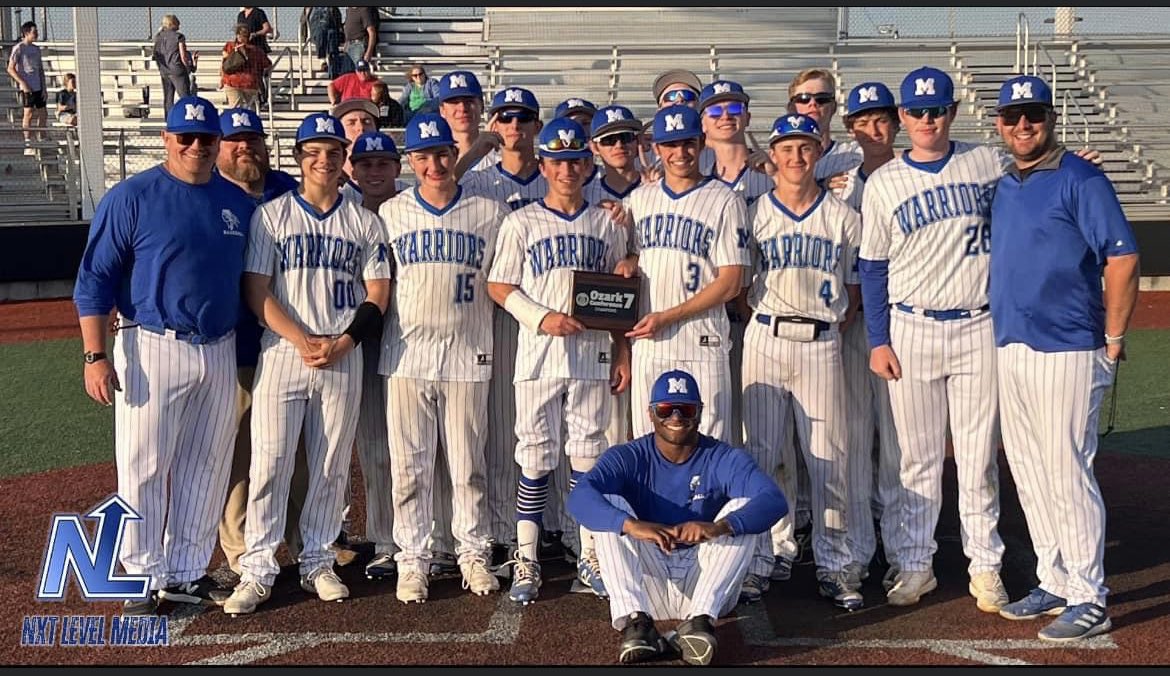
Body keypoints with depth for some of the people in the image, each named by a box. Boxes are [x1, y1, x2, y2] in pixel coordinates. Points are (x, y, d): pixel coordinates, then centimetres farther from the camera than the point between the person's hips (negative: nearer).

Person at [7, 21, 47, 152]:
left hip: (38, 87, 7)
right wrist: (23, 84, -16)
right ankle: (28, 146, -2)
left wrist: (44, 88, 7)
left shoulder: (36, 49, 13)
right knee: (29, 113, -6)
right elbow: (11, 69, -9)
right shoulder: (18, 48, -7)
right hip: (26, 87, -7)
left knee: (43, 114, 7)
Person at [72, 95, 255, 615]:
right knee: (143, 468, -2)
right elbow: (94, 280, -5)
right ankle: (145, 576, 11)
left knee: (206, 469, 10)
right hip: (153, 350, -5)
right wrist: (95, 355, -13)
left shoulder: (239, 202, 10)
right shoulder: (131, 198, -4)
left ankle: (186, 573, 22)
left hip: (221, 353, 5)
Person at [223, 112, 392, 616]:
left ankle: (318, 564, 19)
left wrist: (342, 343, -9)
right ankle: (257, 570, 3)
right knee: (269, 464, -4)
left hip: (343, 360, 2)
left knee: (331, 468, 7)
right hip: (281, 354, -2)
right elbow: (256, 292, -3)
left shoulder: (364, 222, 10)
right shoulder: (271, 215, 4)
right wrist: (304, 341, -13)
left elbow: (377, 296, 6)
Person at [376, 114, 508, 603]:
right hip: (407, 351, 1)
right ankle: (413, 559, 12)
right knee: (409, 465, 3)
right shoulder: (390, 214, 8)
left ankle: (473, 553, 18)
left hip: (467, 352, 0)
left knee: (469, 463, 6)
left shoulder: (490, 213, 5)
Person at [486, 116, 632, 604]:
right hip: (538, 356, -1)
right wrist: (542, 317, -13)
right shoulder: (521, 223, 4)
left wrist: (622, 355, 5)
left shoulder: (606, 224, 10)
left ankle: (590, 556, 18)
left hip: (592, 354, 2)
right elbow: (498, 286, 1)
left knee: (588, 455, 7)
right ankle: (526, 561, 8)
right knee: (535, 458, 1)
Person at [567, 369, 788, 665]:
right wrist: (632, 525, -44)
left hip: (704, 583, 0)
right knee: (609, 507, -19)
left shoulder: (725, 459, -5)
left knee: (743, 508, -19)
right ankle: (635, 621, -32)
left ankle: (702, 619, -29)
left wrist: (718, 527, -42)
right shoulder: (629, 458, -5)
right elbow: (579, 497, -25)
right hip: (646, 583, 0)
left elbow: (775, 500, -24)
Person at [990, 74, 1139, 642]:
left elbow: (1122, 258, -13)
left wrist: (1113, 339, -12)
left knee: (1068, 473, -5)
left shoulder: (1079, 179, -8)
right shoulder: (1002, 187, 14)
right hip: (1009, 348, 8)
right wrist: (1000, 333, 14)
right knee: (1028, 473, 13)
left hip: (1066, 352, -8)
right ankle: (1054, 582, 25)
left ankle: (1089, 600, 5)